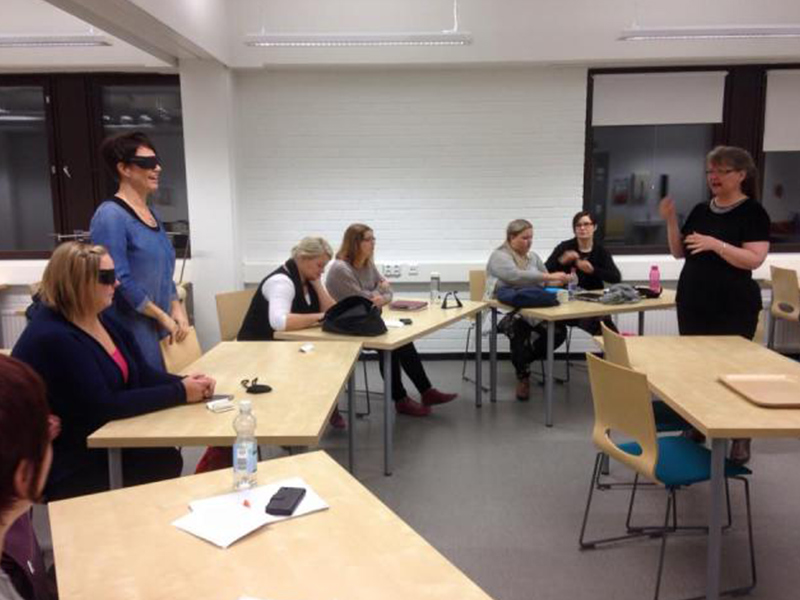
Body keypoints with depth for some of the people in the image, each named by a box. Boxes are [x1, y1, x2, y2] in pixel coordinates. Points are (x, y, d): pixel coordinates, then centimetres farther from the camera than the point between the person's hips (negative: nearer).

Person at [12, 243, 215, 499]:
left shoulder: (103, 320, 4)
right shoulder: (52, 339, -25)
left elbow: (143, 374, 4)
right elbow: (104, 406, -28)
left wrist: (186, 382, -15)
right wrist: (180, 392, -25)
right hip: (64, 467, -8)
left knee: (168, 461, -12)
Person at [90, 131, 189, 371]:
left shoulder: (152, 213, 12)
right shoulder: (110, 215, -14)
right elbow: (119, 279, -20)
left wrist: (177, 309, 4)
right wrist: (164, 316, -14)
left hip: (160, 326, 8)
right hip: (132, 331, -8)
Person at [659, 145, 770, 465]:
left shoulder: (753, 212, -7)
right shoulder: (700, 210, 10)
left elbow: (754, 259, -17)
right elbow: (678, 252, 11)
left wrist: (716, 244, -26)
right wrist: (671, 220, -2)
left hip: (733, 308, -5)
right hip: (692, 303, 6)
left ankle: (740, 439, 11)